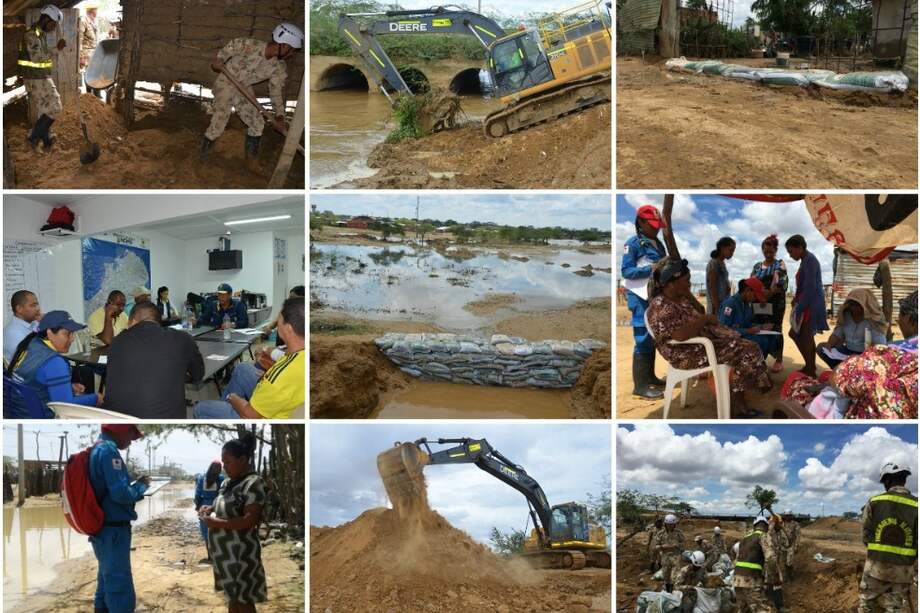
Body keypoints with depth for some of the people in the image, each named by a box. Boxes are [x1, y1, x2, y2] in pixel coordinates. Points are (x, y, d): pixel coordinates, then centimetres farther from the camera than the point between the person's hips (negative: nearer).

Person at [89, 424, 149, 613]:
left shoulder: (95, 449, 12)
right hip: (113, 530, -10)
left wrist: (135, 491, 9)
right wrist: (141, 485, -6)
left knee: (107, 579, 22)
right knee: (120, 589, -10)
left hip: (100, 528, 10)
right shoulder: (108, 450, -18)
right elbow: (120, 493, -24)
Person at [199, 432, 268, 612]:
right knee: (232, 595, 17)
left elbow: (250, 519, -24)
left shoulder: (253, 483, -17)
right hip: (225, 551, 8)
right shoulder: (228, 482, 10)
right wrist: (210, 508, 4)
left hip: (241, 552, -8)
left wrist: (218, 523, -22)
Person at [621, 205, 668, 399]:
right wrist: (651, 269, -22)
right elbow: (626, 271, -15)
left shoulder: (658, 244, 15)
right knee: (643, 339, -9)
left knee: (653, 338, 15)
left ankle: (649, 376, 27)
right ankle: (640, 385, -6)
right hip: (641, 298, -8)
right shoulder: (633, 243, -9)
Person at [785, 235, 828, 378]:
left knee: (806, 336, -5)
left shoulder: (809, 260, -16)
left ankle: (811, 371, 2)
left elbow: (810, 288, -21)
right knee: (794, 334, 14)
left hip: (811, 305, -10)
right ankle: (809, 365, 21)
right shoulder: (806, 260, 15)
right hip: (806, 305, 10)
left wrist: (799, 308, -19)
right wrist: (796, 300, 10)